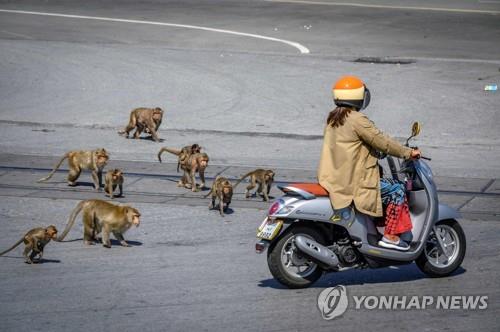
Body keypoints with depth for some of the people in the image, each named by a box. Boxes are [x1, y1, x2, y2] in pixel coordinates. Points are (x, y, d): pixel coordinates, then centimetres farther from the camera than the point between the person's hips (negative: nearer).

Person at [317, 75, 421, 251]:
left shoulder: (332, 118, 11)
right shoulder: (357, 120, -17)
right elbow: (382, 141, -15)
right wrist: (408, 152, -4)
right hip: (353, 182, -10)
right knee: (397, 190, -2)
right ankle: (390, 236, -2)